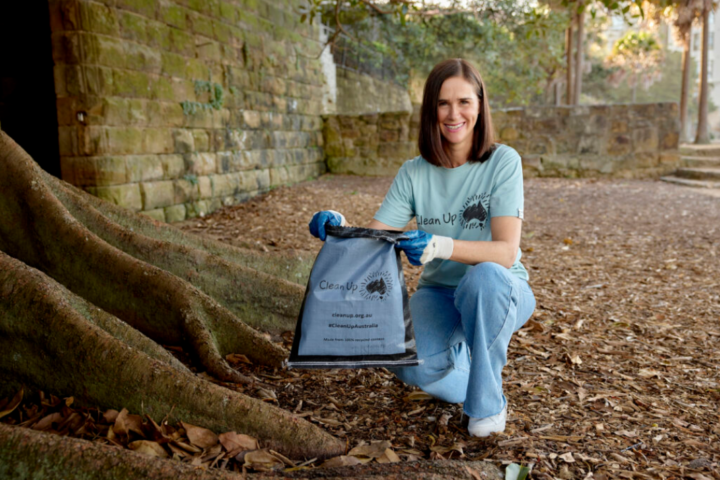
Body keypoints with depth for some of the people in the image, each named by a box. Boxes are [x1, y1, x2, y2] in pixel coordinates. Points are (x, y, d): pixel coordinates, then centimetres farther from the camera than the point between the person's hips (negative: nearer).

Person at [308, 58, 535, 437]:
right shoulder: (414, 173, -2)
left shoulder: (502, 161, -13)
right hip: (439, 295, 2)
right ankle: (464, 373, 11)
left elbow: (506, 251, -23)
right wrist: (339, 228, -28)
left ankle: (488, 401, -12)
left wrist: (440, 246, -40)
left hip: (501, 293, -2)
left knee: (485, 276, -38)